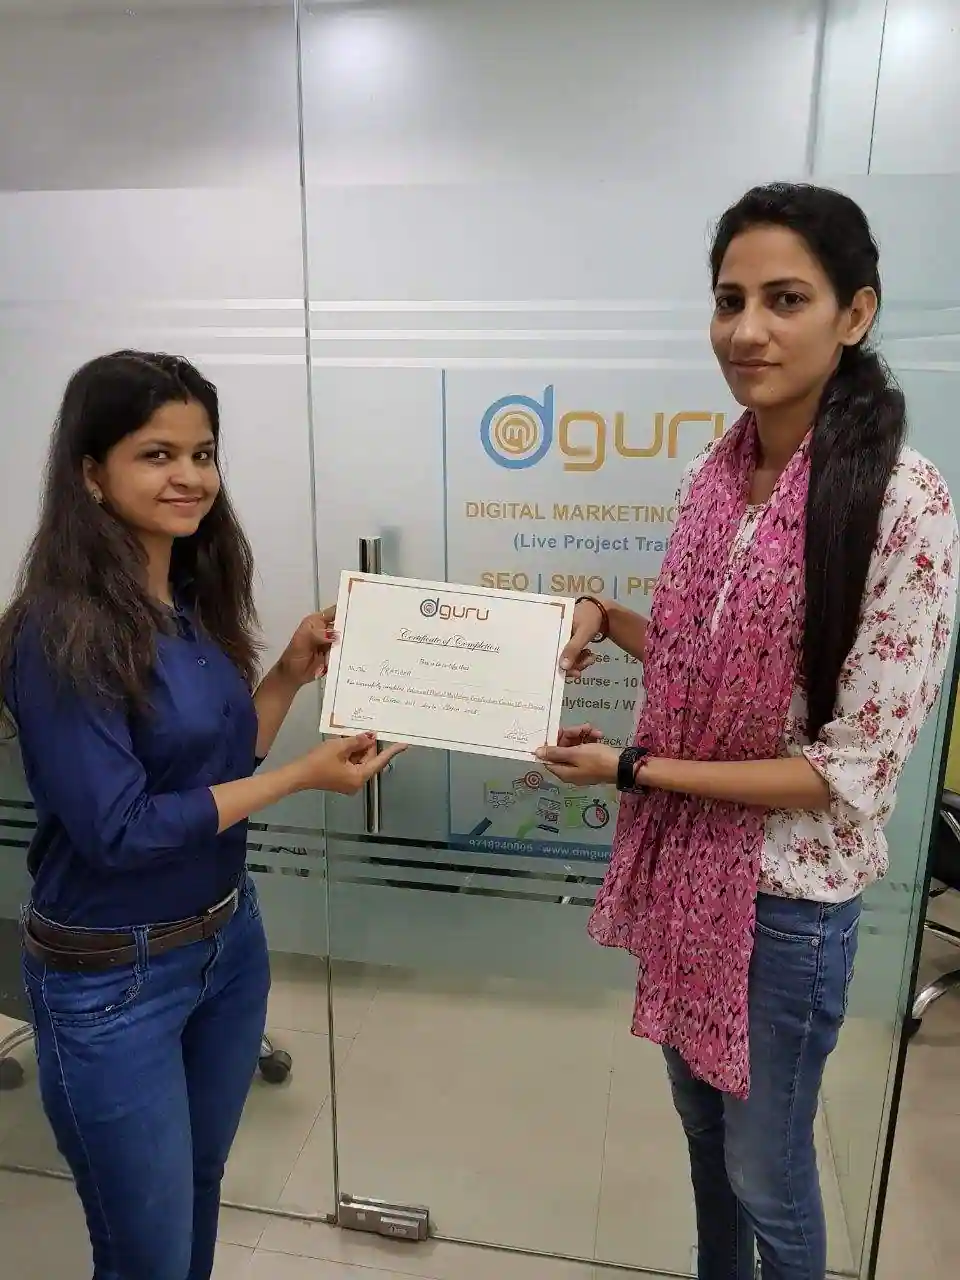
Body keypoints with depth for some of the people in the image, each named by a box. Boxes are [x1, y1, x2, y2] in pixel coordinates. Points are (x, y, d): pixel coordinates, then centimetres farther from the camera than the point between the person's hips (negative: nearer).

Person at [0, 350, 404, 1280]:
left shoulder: (196, 601, -1)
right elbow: (116, 828, -23)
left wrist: (290, 676, -6)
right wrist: (305, 777, -22)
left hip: (229, 939, 7)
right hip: (111, 978, -6)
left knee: (200, 1195, 26)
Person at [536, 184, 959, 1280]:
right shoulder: (715, 472, -1)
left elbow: (856, 771, -21)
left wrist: (635, 769, -20)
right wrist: (606, 617, -5)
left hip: (790, 886, -6)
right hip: (684, 857, 7)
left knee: (765, 1168, 17)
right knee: (702, 1119, 27)